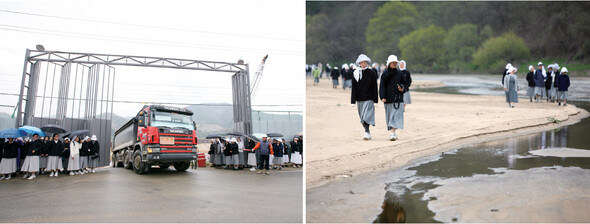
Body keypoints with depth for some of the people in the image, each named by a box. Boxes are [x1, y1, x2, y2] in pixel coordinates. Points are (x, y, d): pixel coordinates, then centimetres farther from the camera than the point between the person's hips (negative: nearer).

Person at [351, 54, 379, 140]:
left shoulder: (372, 73, -2)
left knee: (367, 116, -14)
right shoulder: (356, 73, 4)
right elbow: (354, 87, 2)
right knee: (362, 116, 10)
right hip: (359, 98, 3)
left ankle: (366, 133, -18)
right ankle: (367, 132, 21)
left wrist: (375, 100, -6)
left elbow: (374, 87, -2)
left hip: (369, 98, -3)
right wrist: (353, 100, -3)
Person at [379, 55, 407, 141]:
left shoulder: (400, 73, 6)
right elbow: (382, 86, -3)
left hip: (398, 98, 0)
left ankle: (392, 133, -16)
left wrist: (402, 89, -10)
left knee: (396, 115, -10)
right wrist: (382, 97, -16)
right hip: (388, 98, 0)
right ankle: (392, 133, 17)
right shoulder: (385, 74, 2)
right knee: (389, 116, 6)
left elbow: (405, 84, 13)